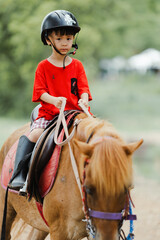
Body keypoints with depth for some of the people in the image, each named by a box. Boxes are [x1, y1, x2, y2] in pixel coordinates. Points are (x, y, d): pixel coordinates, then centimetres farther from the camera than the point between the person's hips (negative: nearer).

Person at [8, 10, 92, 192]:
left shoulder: (77, 66, 11)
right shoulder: (43, 66, 6)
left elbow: (83, 88, 4)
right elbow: (40, 91, -3)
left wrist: (84, 100, -20)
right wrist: (53, 100, -24)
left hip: (75, 112, 2)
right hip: (48, 113, -2)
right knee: (34, 134, -27)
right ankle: (18, 175, -27)